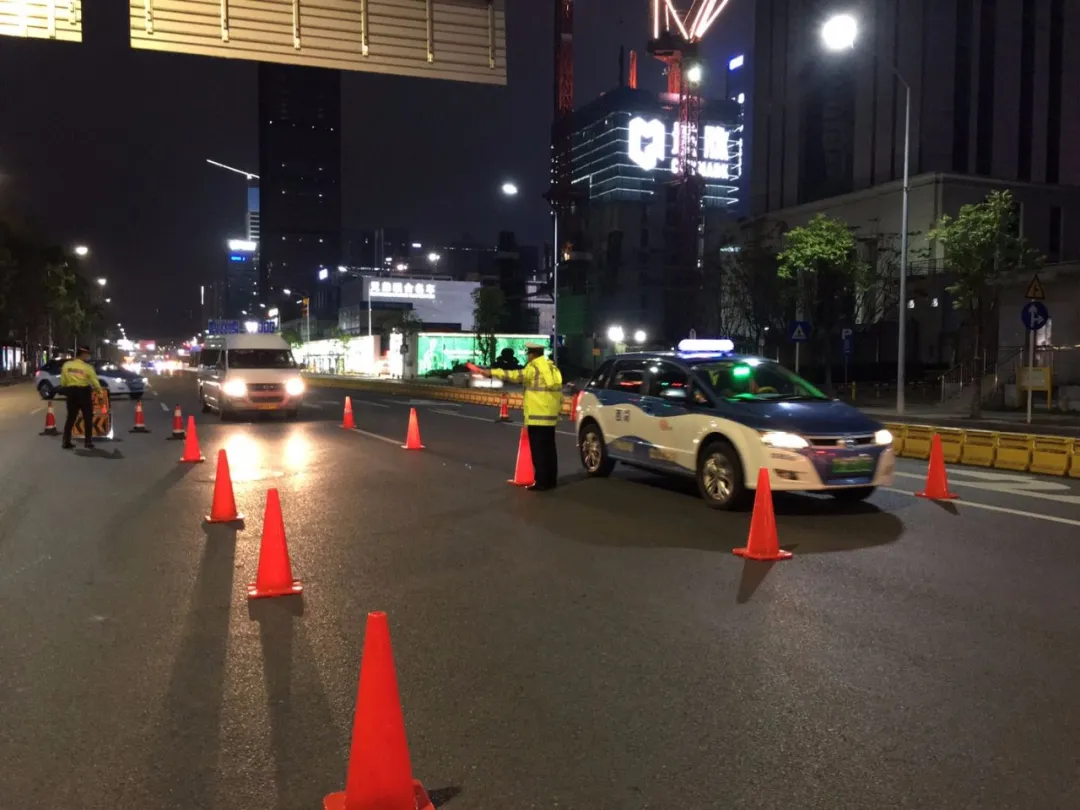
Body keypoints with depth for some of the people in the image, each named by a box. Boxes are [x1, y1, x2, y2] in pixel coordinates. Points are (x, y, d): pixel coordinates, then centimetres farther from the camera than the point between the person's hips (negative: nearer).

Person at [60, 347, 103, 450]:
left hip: (71, 392, 4)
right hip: (84, 393, -4)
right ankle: (88, 442, 5)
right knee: (88, 418, 6)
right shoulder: (87, 367, -12)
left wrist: (65, 391, 20)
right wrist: (99, 390, 8)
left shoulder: (66, 365, 1)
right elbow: (94, 381, -8)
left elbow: (63, 382, 4)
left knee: (70, 418, 13)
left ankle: (66, 442, 11)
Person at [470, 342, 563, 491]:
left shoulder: (534, 367, -10)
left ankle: (541, 482, -4)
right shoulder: (552, 367, 15)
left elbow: (516, 375, -20)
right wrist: (558, 410, 24)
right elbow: (558, 391, 18)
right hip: (551, 416, 8)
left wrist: (492, 372, -17)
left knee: (538, 450, -5)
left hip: (537, 416, -8)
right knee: (549, 449, 14)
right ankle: (551, 480, 18)